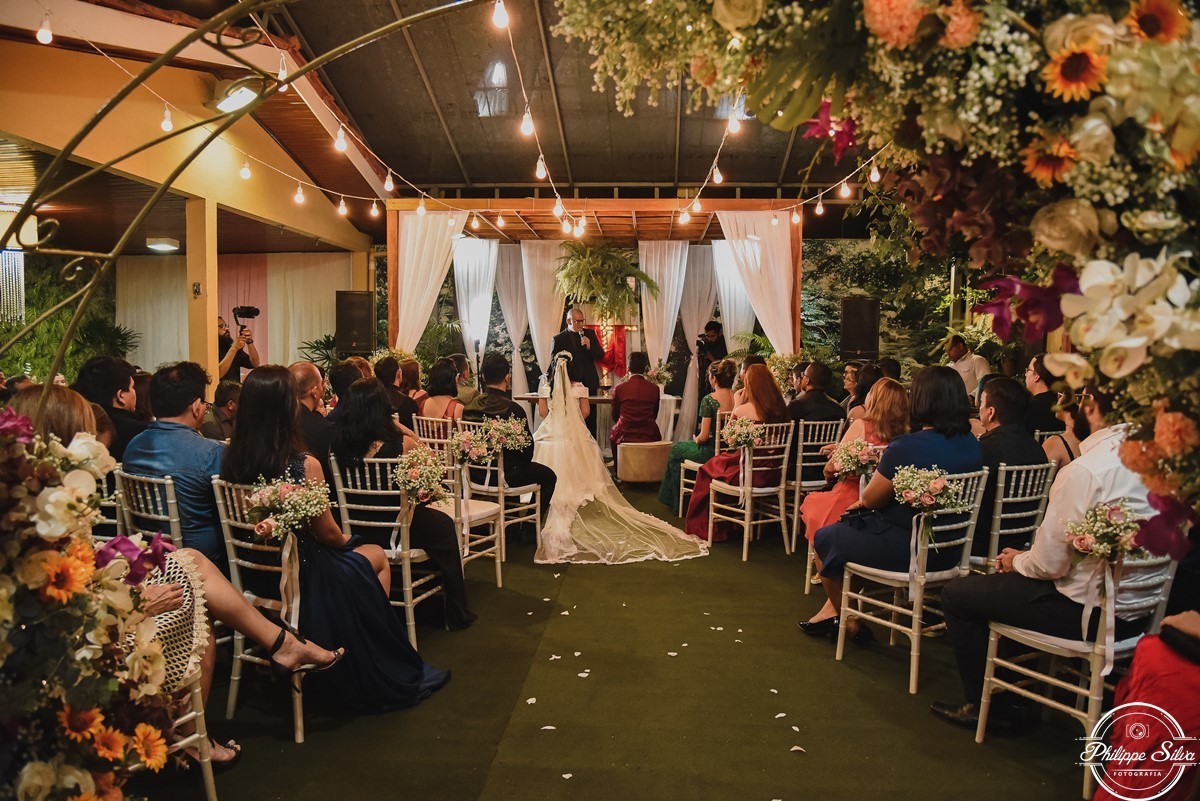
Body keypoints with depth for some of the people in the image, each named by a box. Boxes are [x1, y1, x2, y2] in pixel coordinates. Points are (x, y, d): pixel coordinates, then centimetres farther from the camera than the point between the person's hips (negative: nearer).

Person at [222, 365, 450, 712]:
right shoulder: (304, 465, -26)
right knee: (377, 557, 22)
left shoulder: (231, 460, -10)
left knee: (365, 554, 29)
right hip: (299, 576, -6)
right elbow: (328, 533, -14)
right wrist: (346, 540, 10)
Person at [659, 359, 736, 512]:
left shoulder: (709, 400, -19)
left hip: (712, 452, -6)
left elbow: (704, 436, -19)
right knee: (685, 445, 32)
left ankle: (674, 502, 37)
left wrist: (696, 439, 6)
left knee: (676, 449, 23)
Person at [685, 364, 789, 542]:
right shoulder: (781, 408, 0)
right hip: (772, 474, 6)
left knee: (707, 470, 22)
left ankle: (704, 529, 35)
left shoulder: (742, 410, -16)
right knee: (717, 463, 30)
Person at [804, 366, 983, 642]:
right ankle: (835, 611, 31)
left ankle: (850, 625, 30)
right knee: (849, 528, 27)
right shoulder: (972, 445, -1)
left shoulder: (907, 447, -25)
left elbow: (870, 499, -14)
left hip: (905, 550, -8)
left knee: (824, 539, 16)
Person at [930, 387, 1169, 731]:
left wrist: (1017, 561, 2)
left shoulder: (1084, 471, -25)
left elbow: (1050, 563, -20)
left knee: (956, 594, 5)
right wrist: (1024, 558, 13)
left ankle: (985, 706, 20)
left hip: (1090, 612, -9)